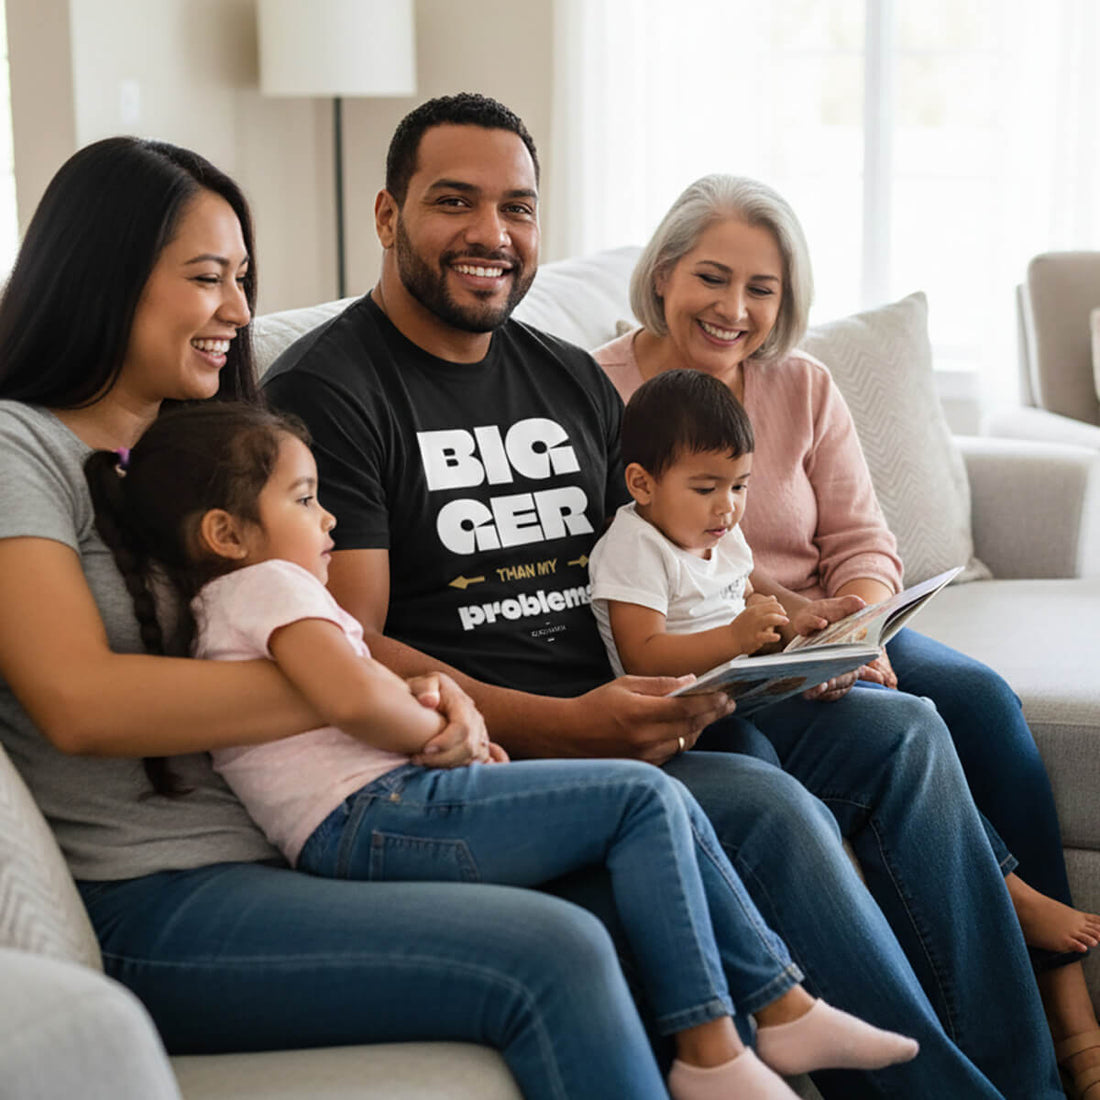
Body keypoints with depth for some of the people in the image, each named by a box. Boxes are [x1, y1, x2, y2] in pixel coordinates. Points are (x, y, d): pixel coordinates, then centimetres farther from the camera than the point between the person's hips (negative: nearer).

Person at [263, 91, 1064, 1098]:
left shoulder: (573, 380, 18)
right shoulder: (327, 390, -6)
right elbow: (347, 649, -15)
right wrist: (564, 728, -25)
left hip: (626, 714, 8)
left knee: (901, 733, -5)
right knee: (772, 811, -27)